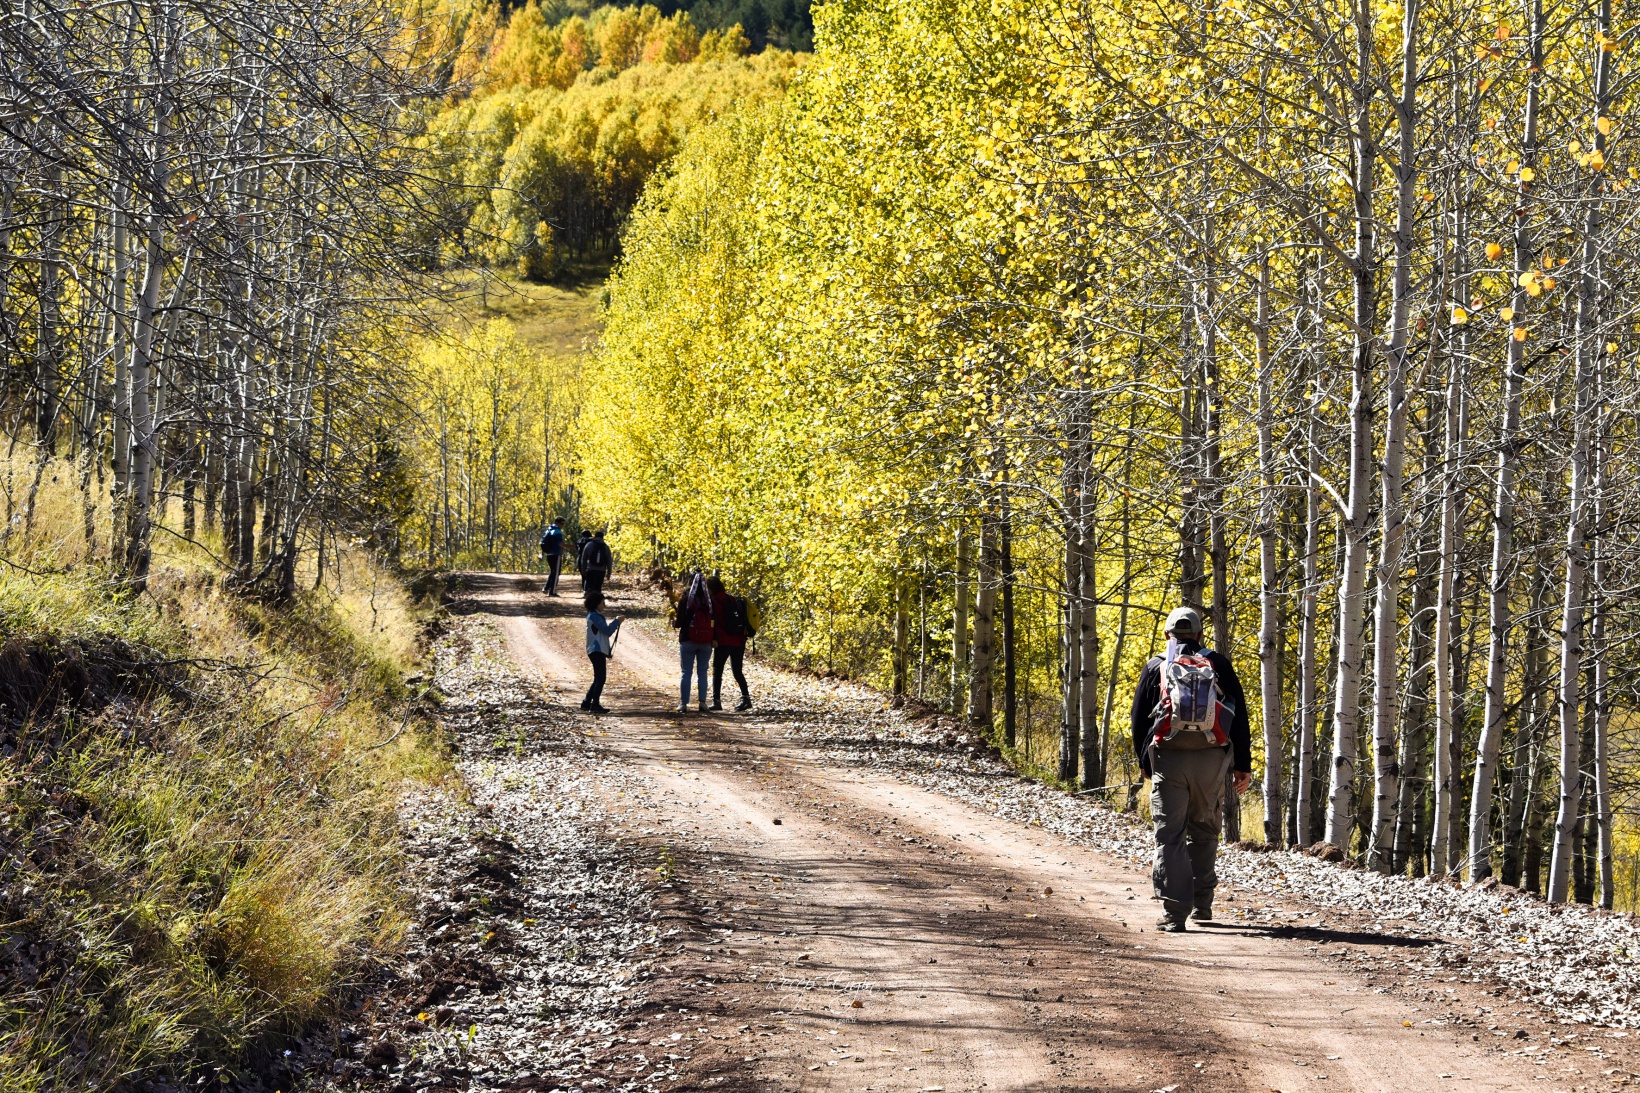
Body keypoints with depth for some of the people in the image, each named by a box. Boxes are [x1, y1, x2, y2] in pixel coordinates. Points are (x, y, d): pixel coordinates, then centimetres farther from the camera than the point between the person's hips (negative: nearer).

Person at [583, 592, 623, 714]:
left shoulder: (595, 616, 20)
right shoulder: (594, 616, -11)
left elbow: (605, 631, 19)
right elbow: (607, 631, -16)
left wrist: (615, 622, 7)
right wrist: (617, 622, -5)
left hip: (599, 651, 10)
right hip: (597, 651, -10)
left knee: (598, 679, 14)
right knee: (600, 678, -11)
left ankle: (586, 703, 18)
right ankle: (595, 704, -12)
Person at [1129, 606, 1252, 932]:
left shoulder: (1155, 669, 9)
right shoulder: (1219, 666, 11)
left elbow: (1139, 720, 11)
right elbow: (1240, 716, 8)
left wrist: (1145, 763, 23)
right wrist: (1243, 765, 11)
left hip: (1168, 758, -1)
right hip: (1211, 759, 1)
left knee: (1170, 836, -1)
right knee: (1204, 832, 17)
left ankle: (1174, 914, -9)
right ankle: (1202, 905, 22)